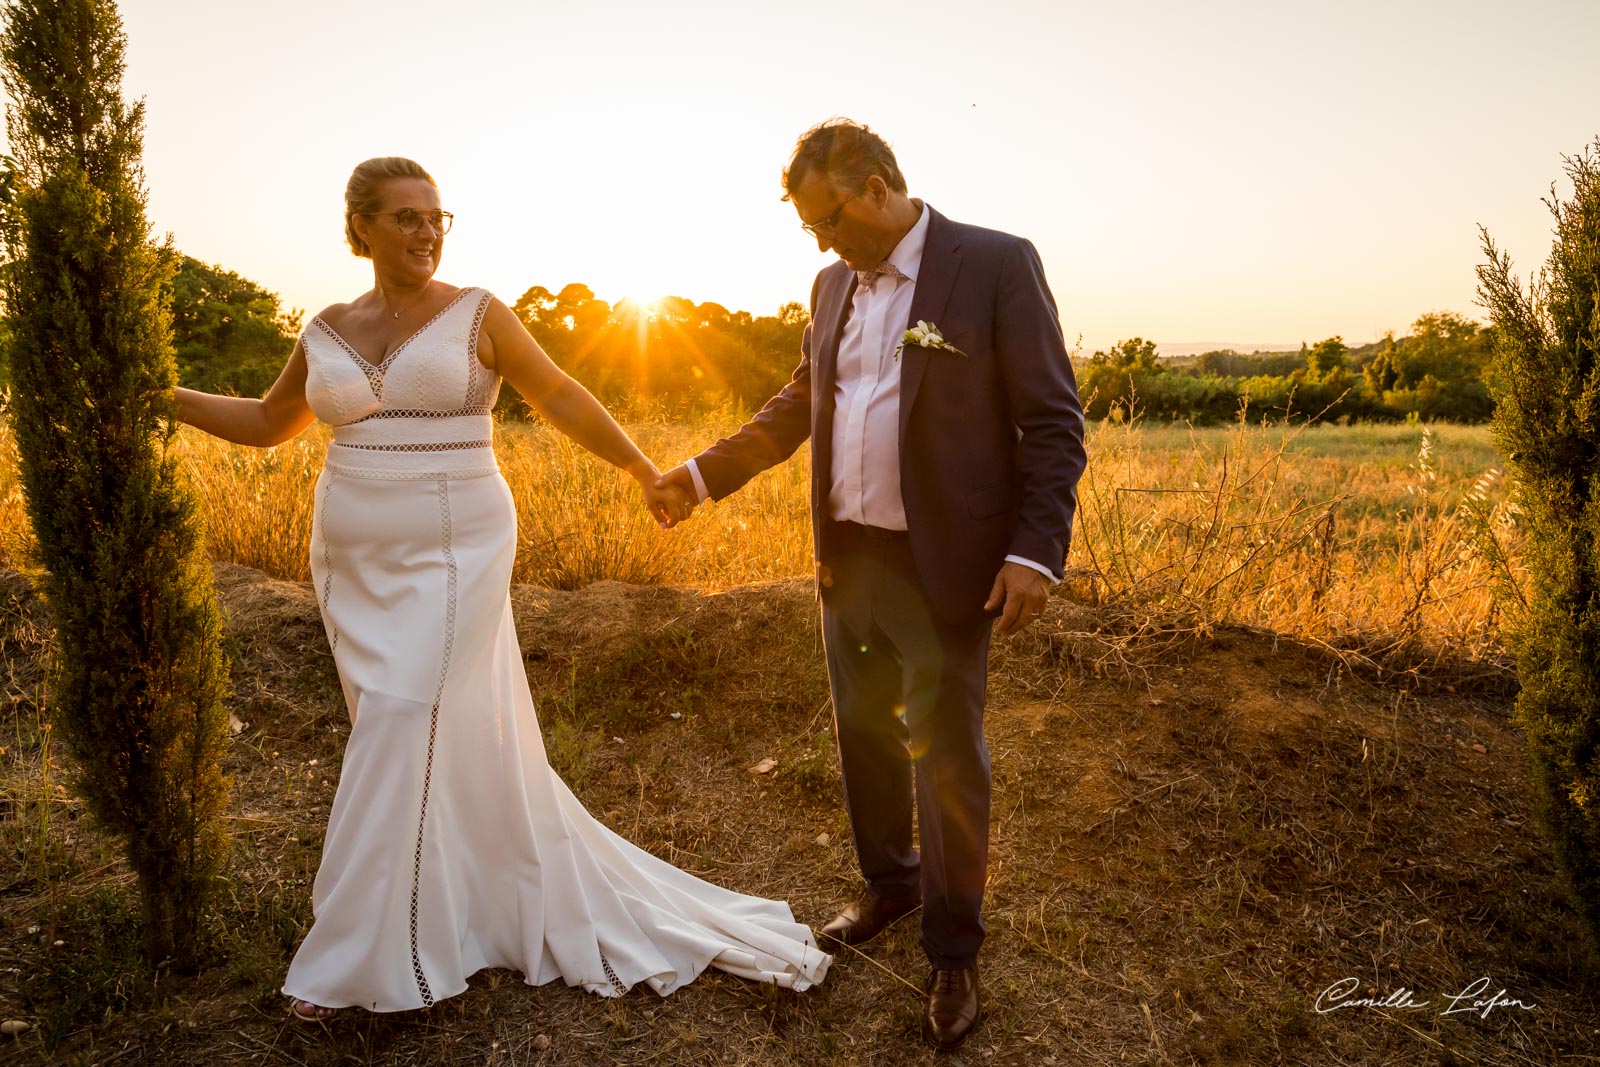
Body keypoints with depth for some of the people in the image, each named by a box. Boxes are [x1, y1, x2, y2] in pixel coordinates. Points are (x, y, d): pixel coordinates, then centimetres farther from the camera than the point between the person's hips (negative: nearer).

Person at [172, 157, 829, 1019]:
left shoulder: (477, 313, -3)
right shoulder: (328, 330, 9)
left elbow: (561, 399, -1)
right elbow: (270, 423, 19)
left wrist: (647, 473, -3)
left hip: (451, 560, -4)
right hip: (358, 566, 5)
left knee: (402, 746, -6)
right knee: (446, 744, 12)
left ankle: (358, 956, 9)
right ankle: (484, 895, 32)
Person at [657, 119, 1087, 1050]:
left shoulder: (998, 265, -9)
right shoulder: (835, 285, 11)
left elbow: (1054, 423, -11)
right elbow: (800, 402, 19)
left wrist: (1036, 551, -18)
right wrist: (706, 472, 12)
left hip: (942, 571, -6)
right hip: (846, 559, 6)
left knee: (947, 760, 4)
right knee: (865, 738, 18)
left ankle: (954, 953, 23)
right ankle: (890, 886, 42)